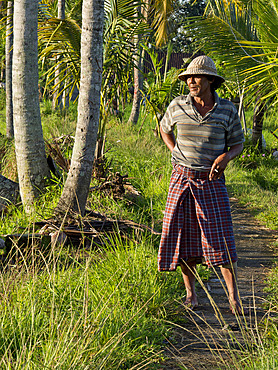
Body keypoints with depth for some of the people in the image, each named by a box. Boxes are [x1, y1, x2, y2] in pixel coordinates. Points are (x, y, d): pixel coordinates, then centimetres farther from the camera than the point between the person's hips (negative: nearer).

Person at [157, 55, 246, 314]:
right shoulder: (177, 106, 0)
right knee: (184, 236, 3)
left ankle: (233, 297, -1)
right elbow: (165, 129, 20)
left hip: (211, 183, -1)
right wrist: (176, 152, 5)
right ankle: (190, 294, 15)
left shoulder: (227, 110, -3)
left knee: (220, 237, -7)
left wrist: (225, 157, -15)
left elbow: (237, 143, 7)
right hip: (181, 178, 2)